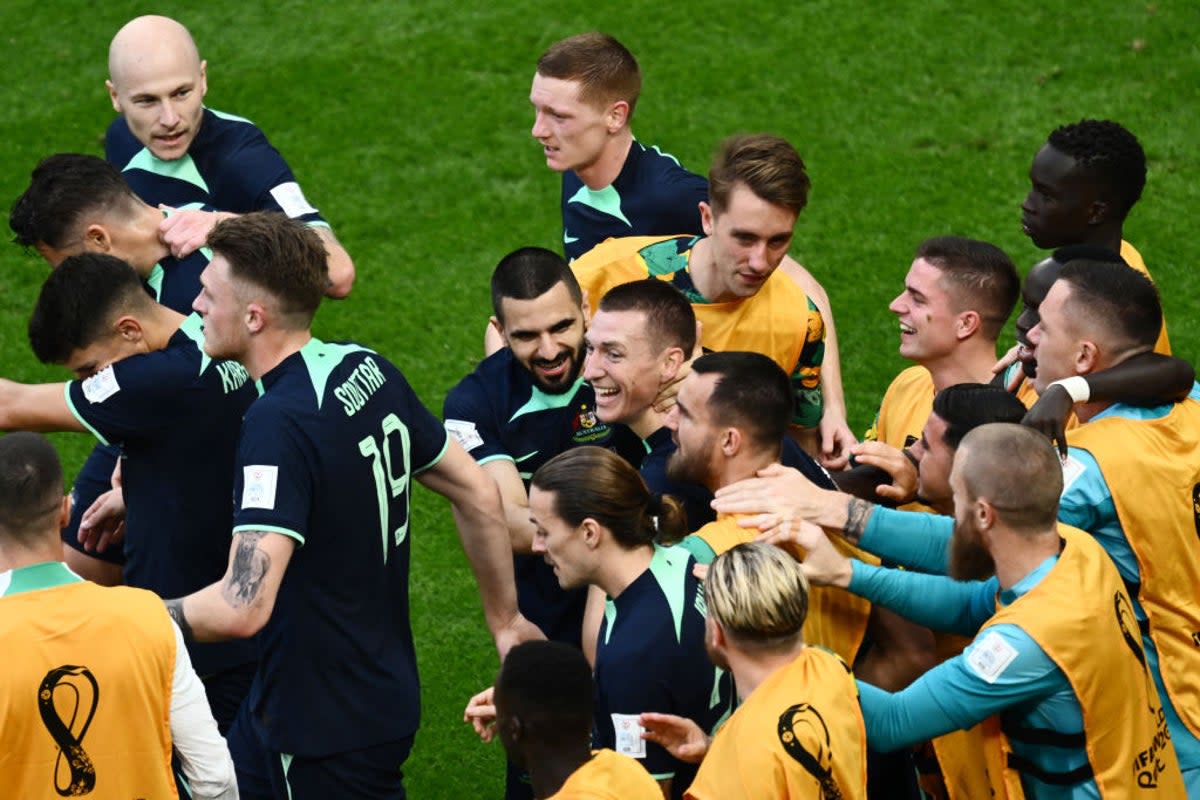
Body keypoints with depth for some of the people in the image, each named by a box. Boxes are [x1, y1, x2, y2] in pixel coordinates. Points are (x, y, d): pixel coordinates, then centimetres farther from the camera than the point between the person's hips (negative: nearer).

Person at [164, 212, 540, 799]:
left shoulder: (277, 425, -27)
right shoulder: (370, 371, 0)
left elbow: (243, 608, -34)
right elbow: (479, 496, 10)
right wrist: (506, 622, 23)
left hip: (328, 734, -9)